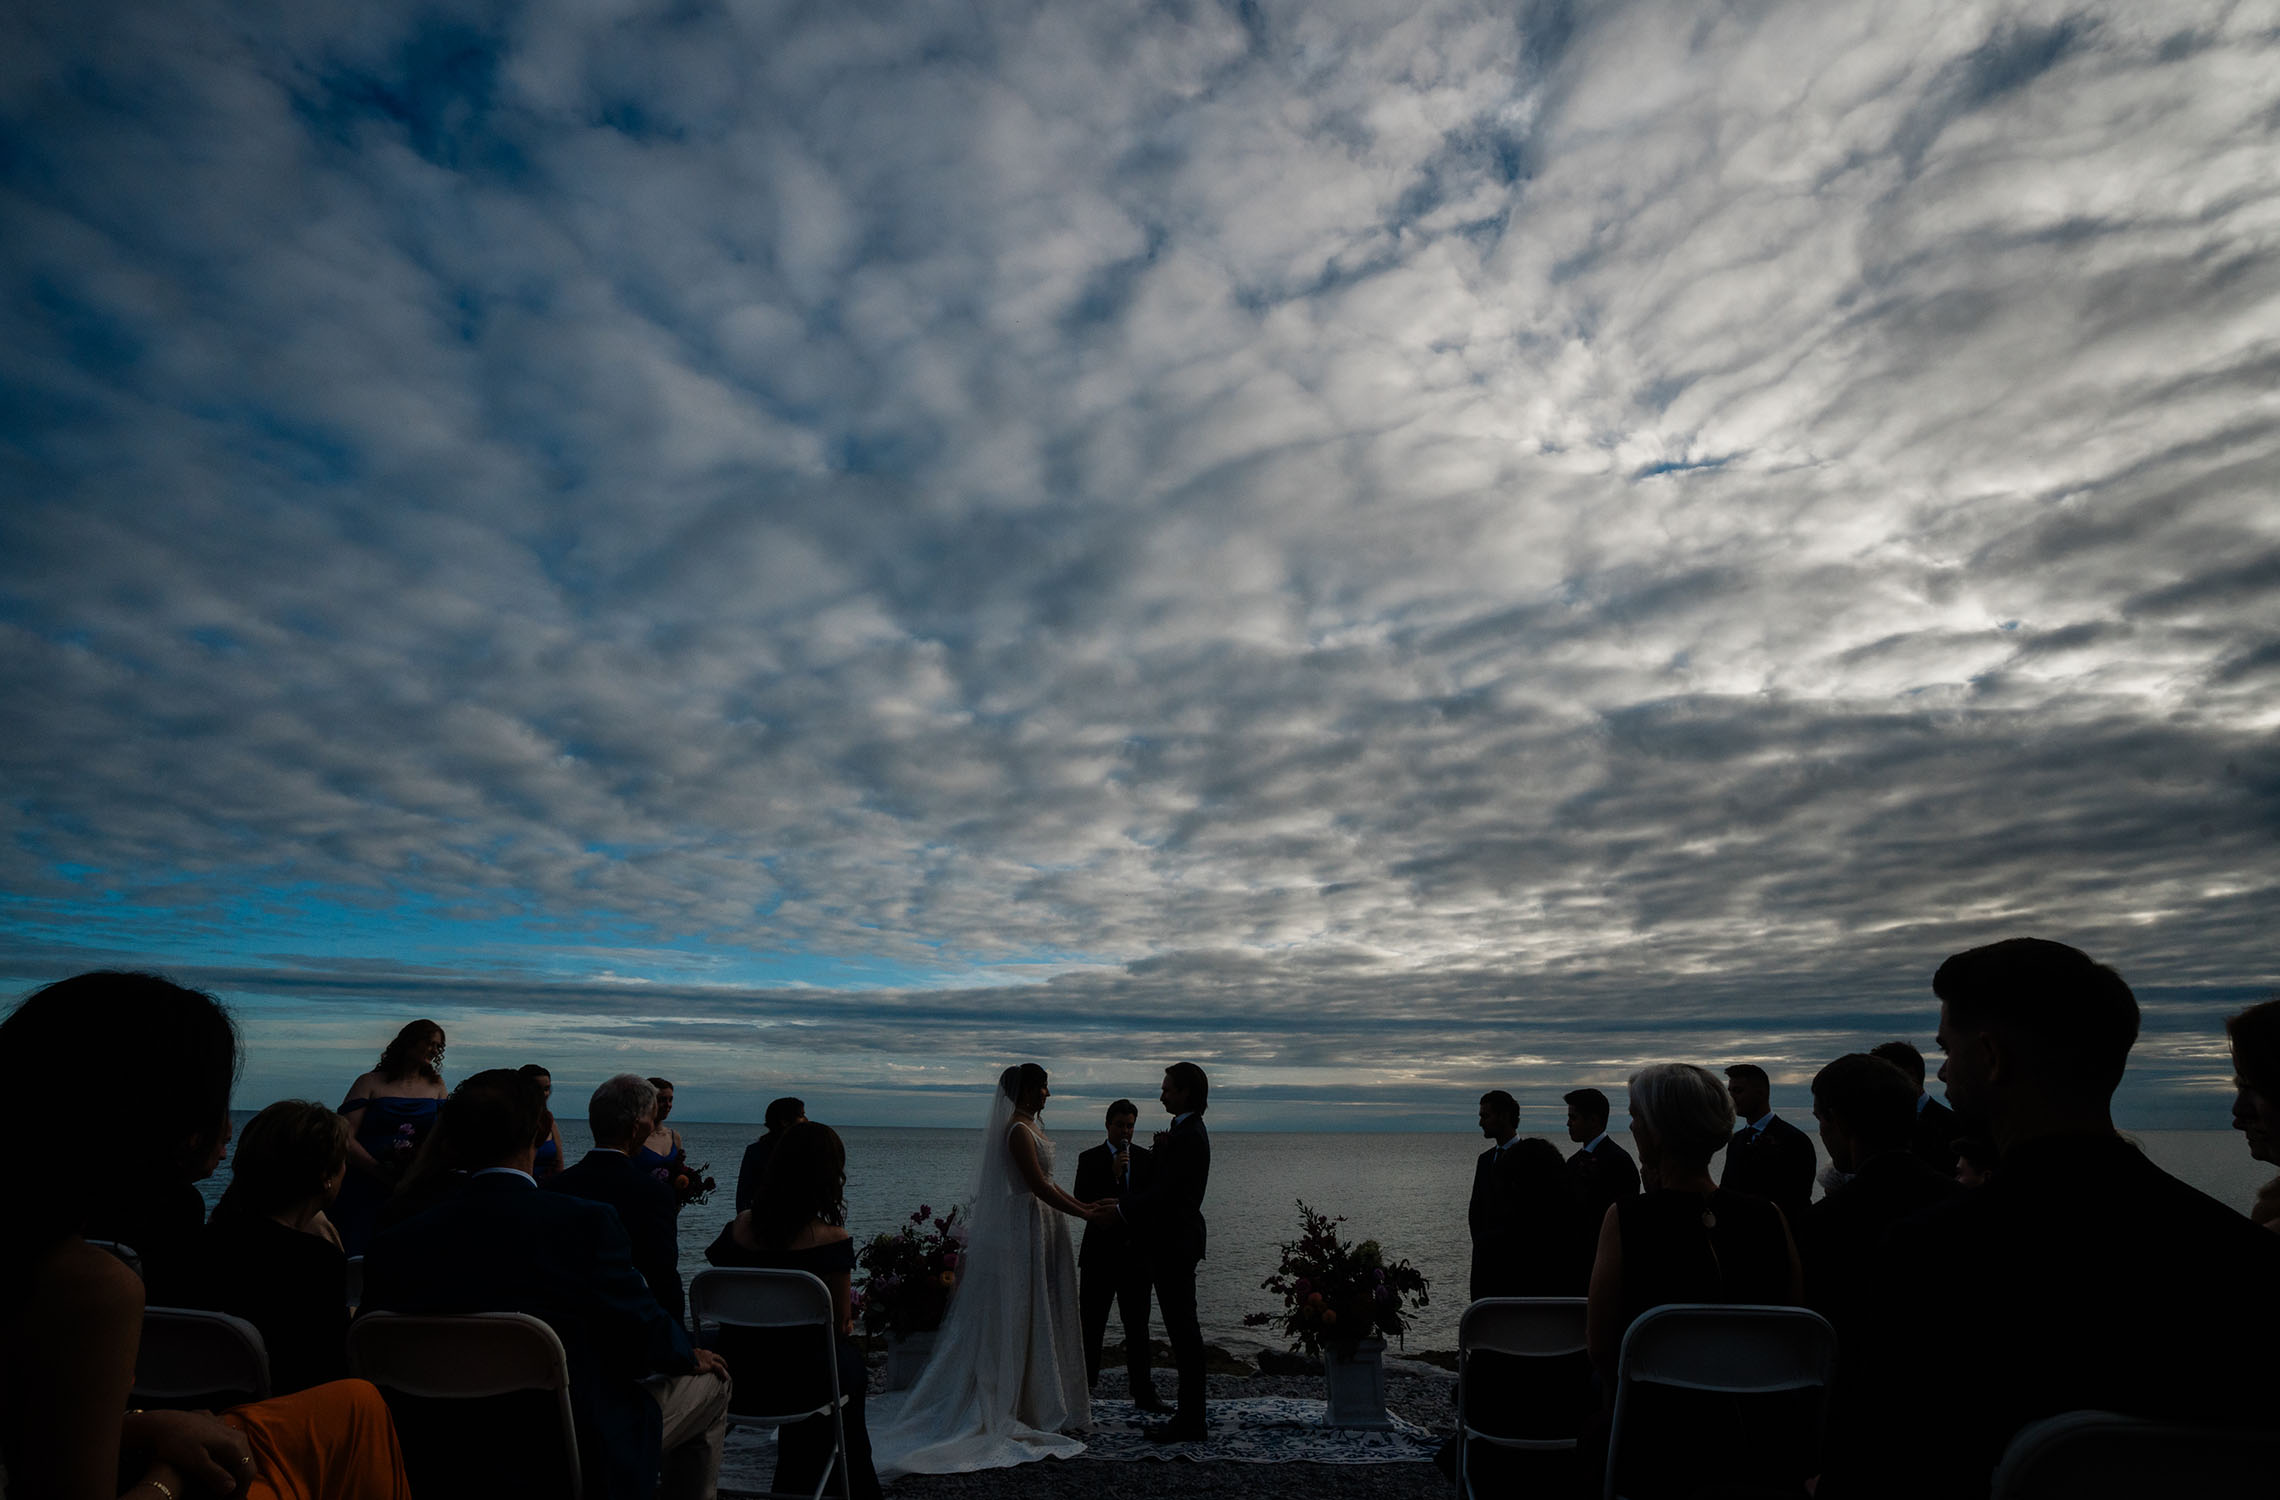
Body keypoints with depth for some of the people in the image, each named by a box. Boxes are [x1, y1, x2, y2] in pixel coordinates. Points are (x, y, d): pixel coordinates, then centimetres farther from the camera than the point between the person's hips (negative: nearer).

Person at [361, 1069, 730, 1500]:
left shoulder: (394, 1243, -10)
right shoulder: (586, 1222, -24)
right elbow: (642, 1333, -13)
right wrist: (691, 1357, 9)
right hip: (579, 1457, -5)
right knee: (709, 1384, 21)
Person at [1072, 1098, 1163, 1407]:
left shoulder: (1147, 1158, 6)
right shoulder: (1089, 1158, 0)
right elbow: (1082, 1202, -11)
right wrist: (1113, 1175, -19)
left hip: (1136, 1253, 2)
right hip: (1099, 1254, -2)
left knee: (1138, 1325, 7)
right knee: (1091, 1324, 4)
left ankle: (1143, 1393, 13)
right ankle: (1083, 1385, 17)